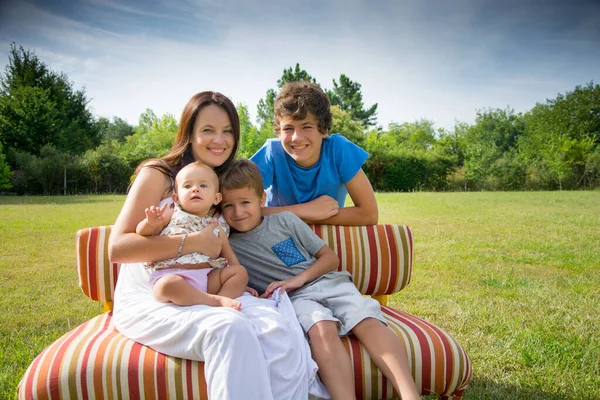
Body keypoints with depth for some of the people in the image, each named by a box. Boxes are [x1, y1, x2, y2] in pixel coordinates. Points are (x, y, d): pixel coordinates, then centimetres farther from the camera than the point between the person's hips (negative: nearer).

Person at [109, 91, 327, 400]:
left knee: (275, 321, -27)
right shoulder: (158, 175, -1)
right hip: (148, 302, -4)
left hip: (205, 298, 5)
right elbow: (117, 247, -11)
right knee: (231, 328, -34)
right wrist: (194, 242, -16)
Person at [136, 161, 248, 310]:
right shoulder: (171, 215, 11)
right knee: (168, 285, -36)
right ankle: (214, 300, -28)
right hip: (170, 275, -4)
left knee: (241, 271, -11)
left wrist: (239, 284, 8)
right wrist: (150, 223, -17)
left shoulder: (216, 227, 17)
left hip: (208, 277, 4)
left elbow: (229, 256, 20)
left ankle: (222, 299, -29)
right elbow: (142, 232, 7)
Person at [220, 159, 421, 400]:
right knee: (321, 329, -35)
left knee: (368, 322, -25)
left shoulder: (285, 219, 10)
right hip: (295, 298, -2)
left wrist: (298, 279, -6)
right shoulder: (227, 245, 7)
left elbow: (330, 258, 9)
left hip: (327, 283, 2)